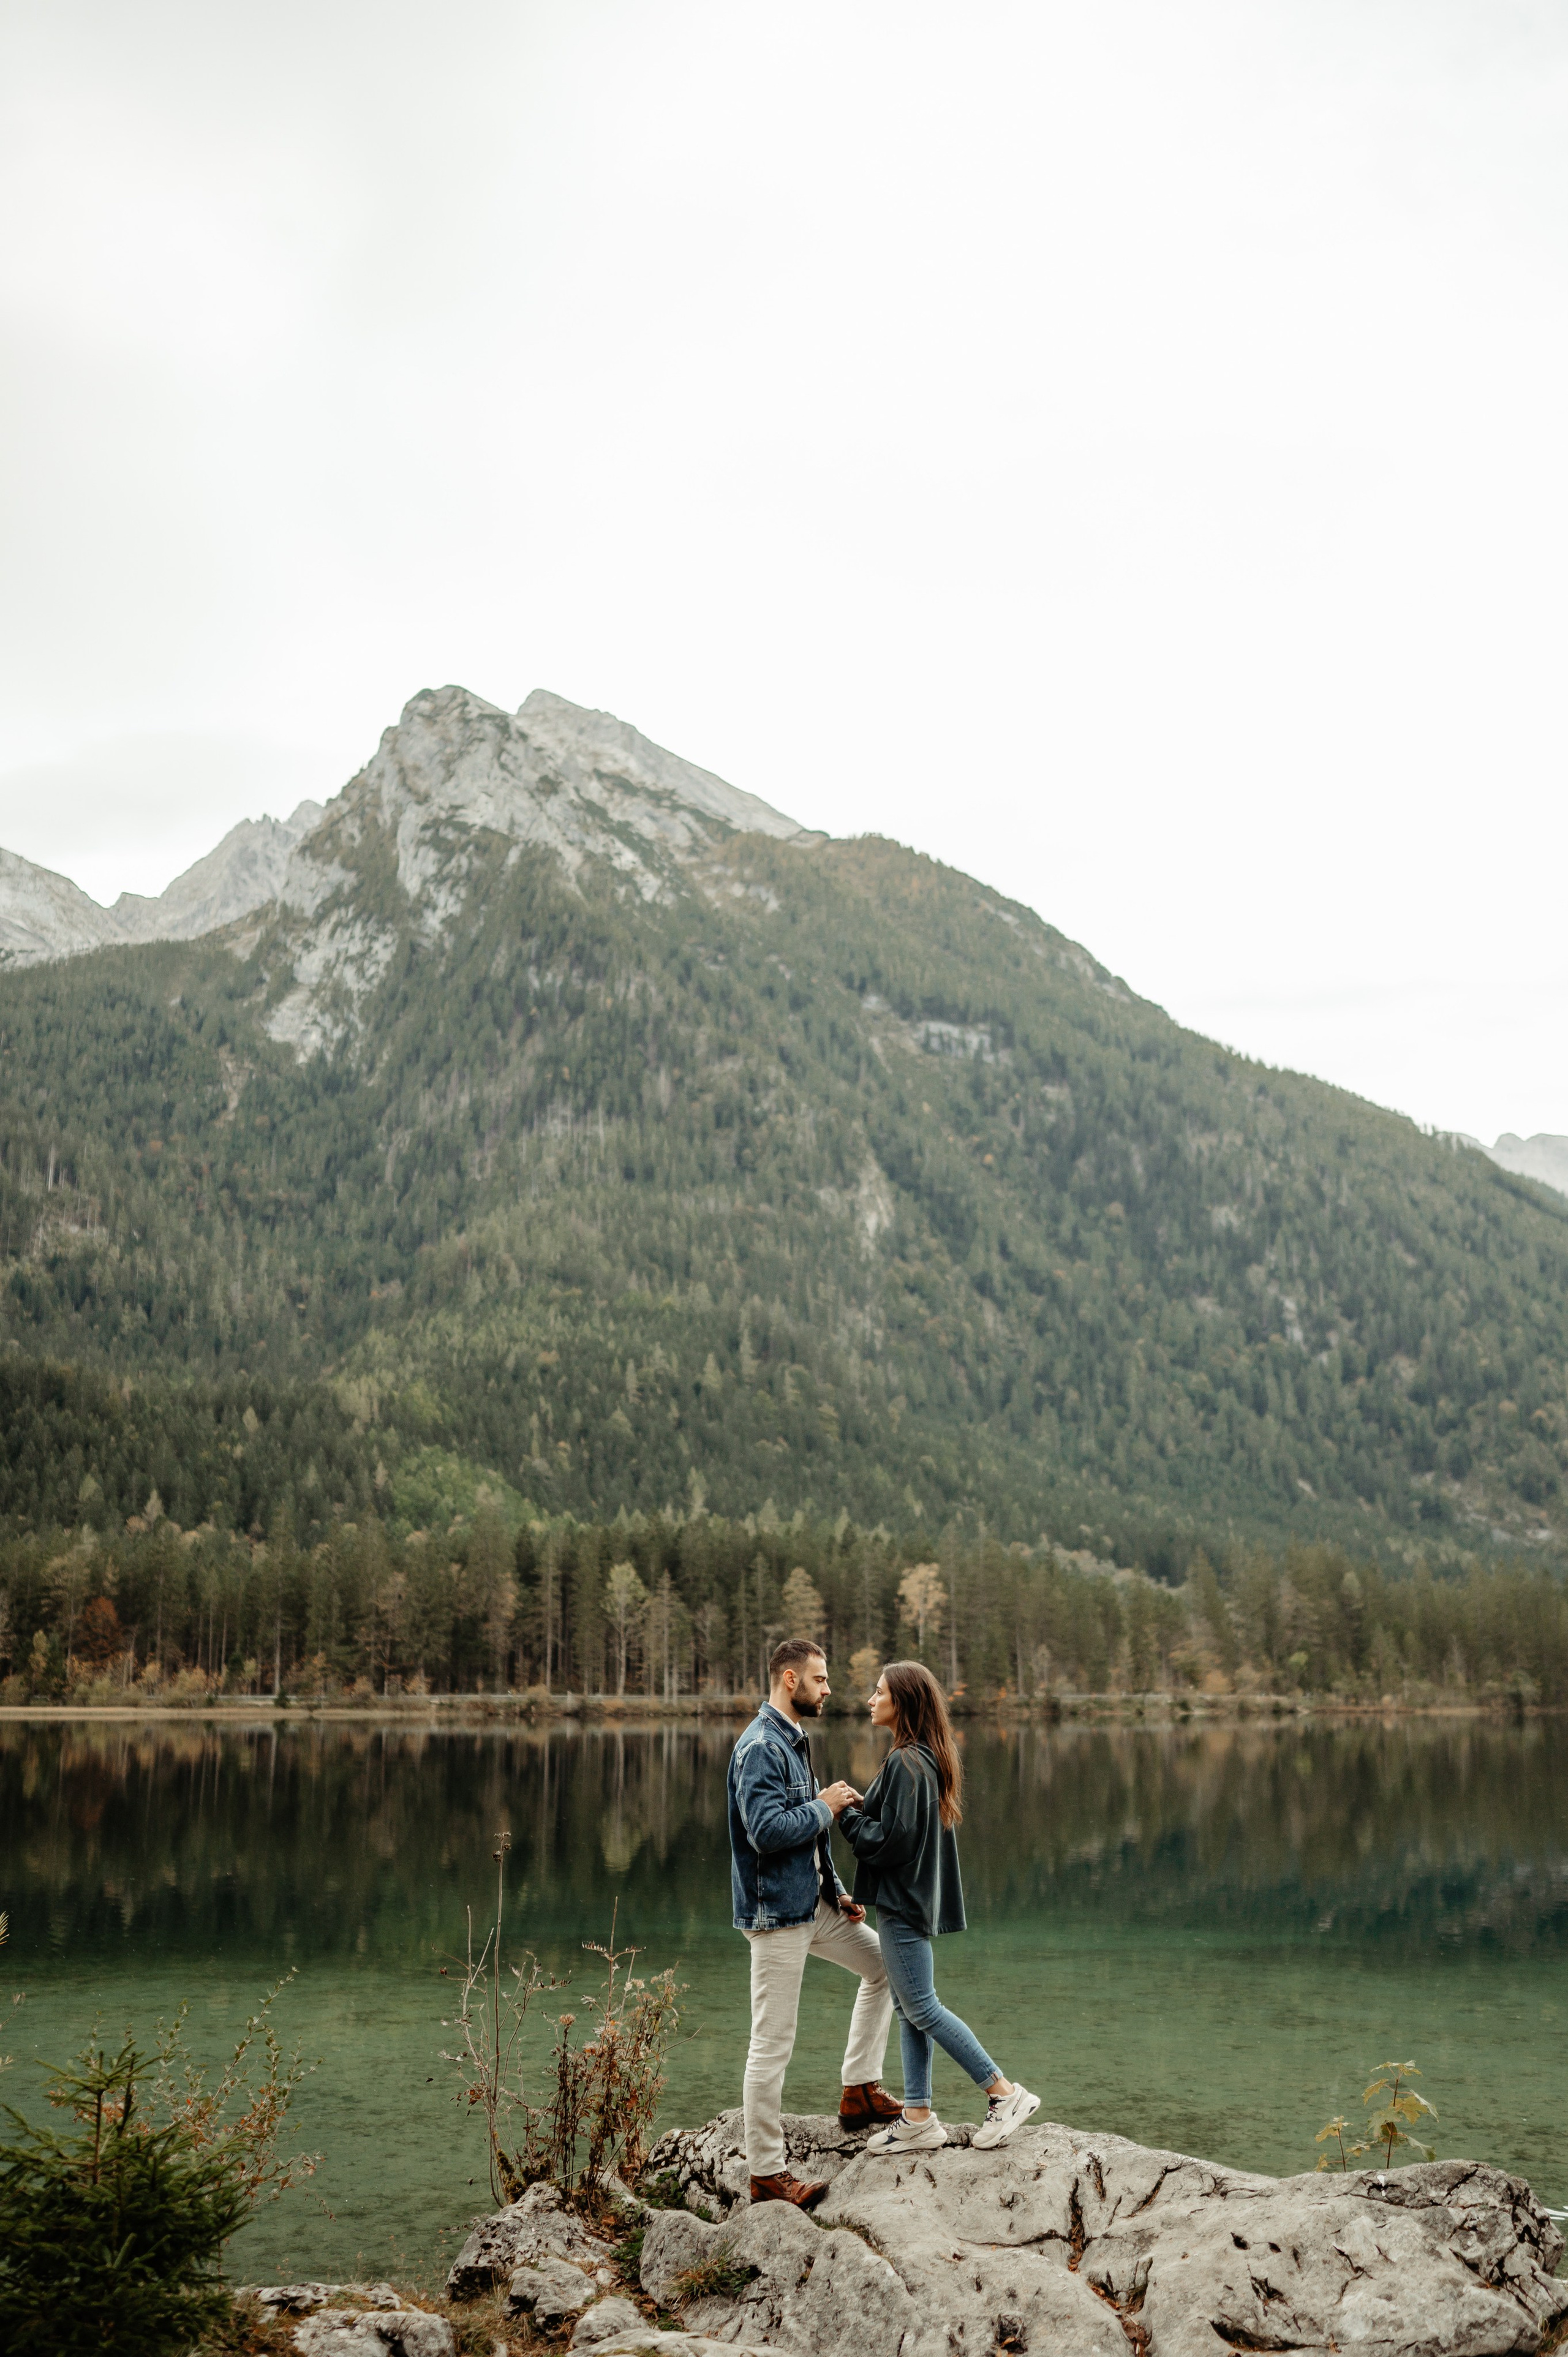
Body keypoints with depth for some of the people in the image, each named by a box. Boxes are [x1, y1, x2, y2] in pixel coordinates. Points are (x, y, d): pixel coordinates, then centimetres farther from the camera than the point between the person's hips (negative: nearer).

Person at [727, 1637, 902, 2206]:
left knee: (884, 1963, 18)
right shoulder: (760, 1747, -18)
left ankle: (859, 2091, 23)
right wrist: (826, 1806, -15)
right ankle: (766, 2173, 5)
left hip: (812, 1904, 10)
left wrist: (838, 1894, 15)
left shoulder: (793, 1741, 15)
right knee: (772, 2044, -3)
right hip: (776, 1913, -10)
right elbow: (767, 1830, -29)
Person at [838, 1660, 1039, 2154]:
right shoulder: (930, 1759, 11)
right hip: (913, 1899, 10)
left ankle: (1005, 2093, 1)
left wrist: (844, 1816, -10)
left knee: (921, 2007, -4)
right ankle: (918, 2118, 17)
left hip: (903, 1905, -10)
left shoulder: (905, 1764, -20)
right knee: (909, 2007, 12)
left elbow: (890, 1839, -22)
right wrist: (856, 1812, 9)